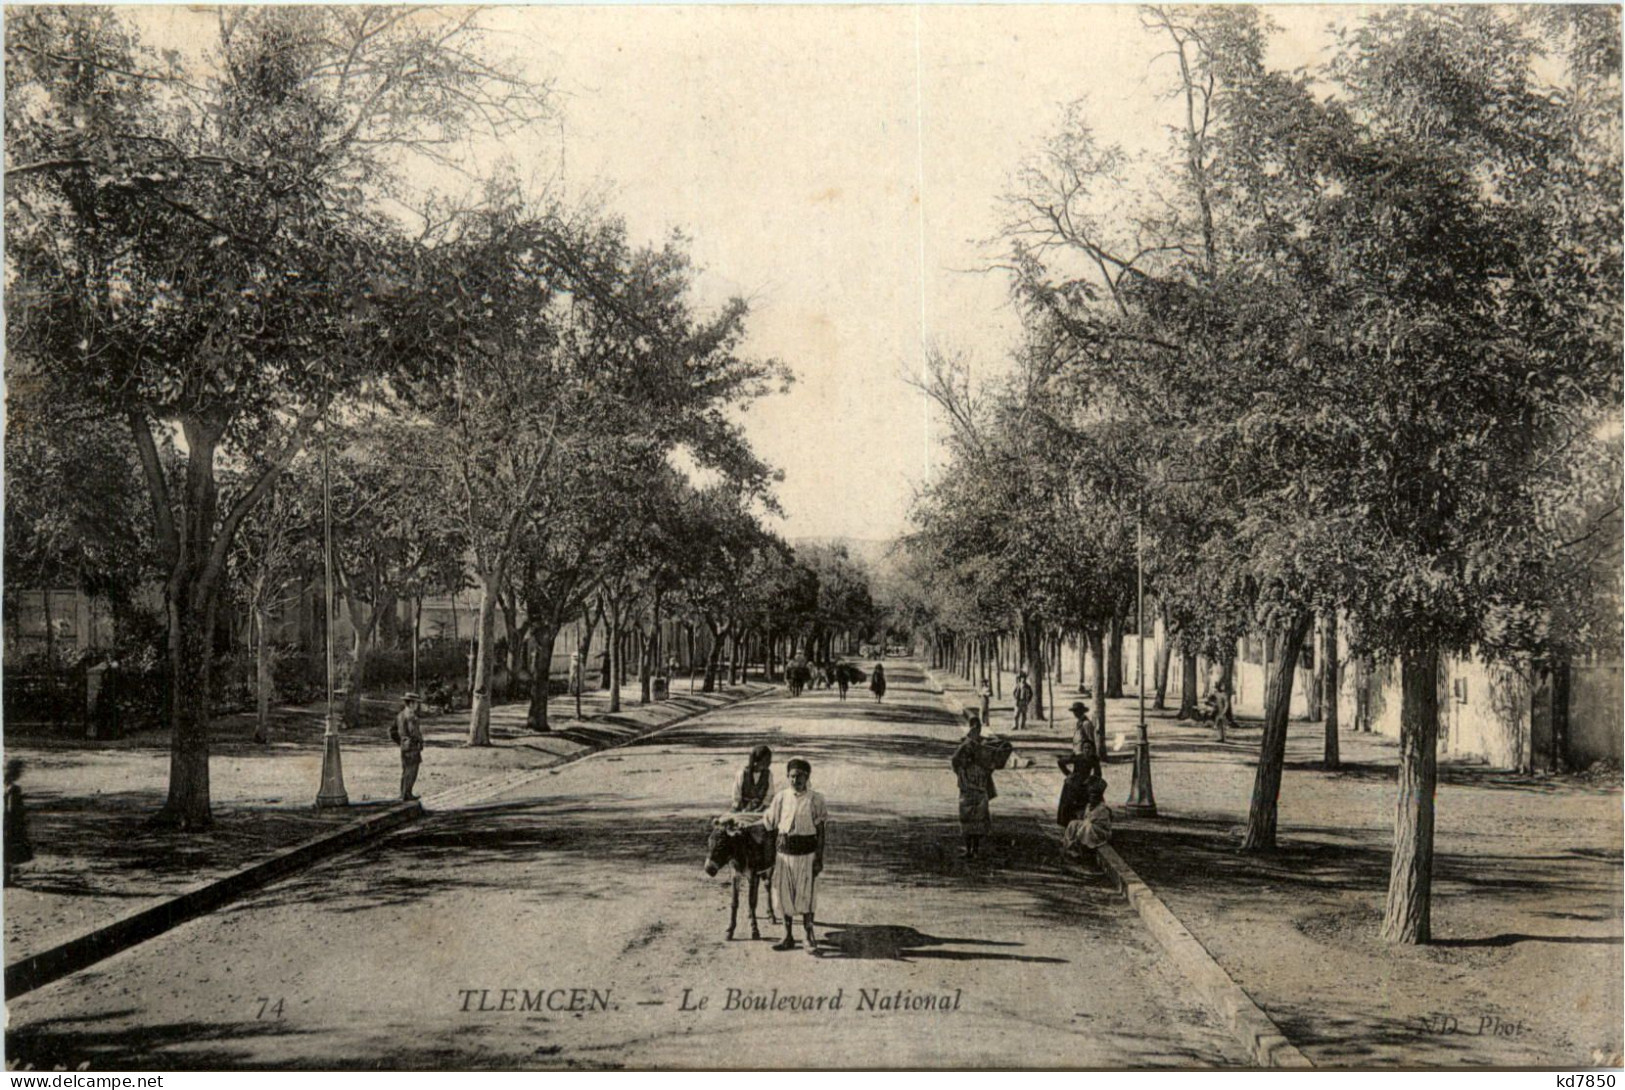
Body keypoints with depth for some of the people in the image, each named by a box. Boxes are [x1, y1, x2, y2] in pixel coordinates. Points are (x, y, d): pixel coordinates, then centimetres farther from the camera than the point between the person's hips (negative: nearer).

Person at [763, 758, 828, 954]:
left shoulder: (815, 799, -7)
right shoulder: (781, 797, 1)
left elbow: (820, 831, -6)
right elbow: (768, 823, 9)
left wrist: (819, 859, -9)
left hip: (806, 853, -4)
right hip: (785, 852, 4)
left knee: (805, 897, 0)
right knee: (785, 896, 10)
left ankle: (810, 937, 12)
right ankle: (788, 937, 22)